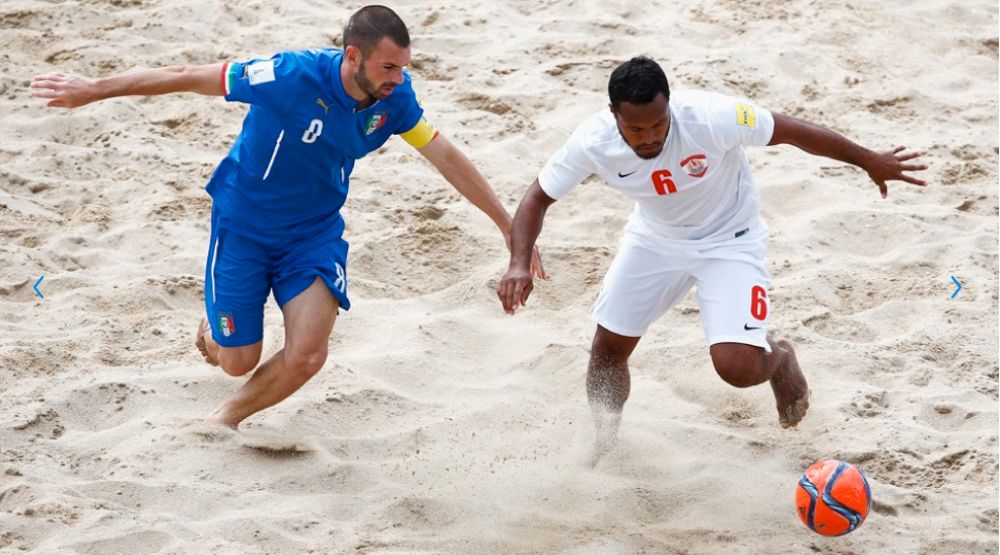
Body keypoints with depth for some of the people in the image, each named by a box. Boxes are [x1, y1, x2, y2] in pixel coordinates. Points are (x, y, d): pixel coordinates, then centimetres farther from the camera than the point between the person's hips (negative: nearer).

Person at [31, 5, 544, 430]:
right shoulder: (291, 77, -31)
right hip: (243, 227, -3)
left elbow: (444, 156, -8)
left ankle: (226, 419, 16)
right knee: (238, 362, 4)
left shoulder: (393, 95, -17)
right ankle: (214, 328, 45)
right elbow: (188, 78, -22)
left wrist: (507, 224, -6)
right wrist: (94, 90, -14)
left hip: (315, 232, 3)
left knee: (307, 355, -15)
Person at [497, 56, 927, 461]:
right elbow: (539, 197, -11)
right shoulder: (593, 143, -26)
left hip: (729, 240, -3)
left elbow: (791, 131, -22)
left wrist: (870, 161, -11)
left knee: (737, 368, -17)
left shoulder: (711, 118, -36)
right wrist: (519, 264, -28)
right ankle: (602, 447, 31)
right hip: (654, 238, 4)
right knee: (607, 350, 5)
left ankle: (779, 358, 21)